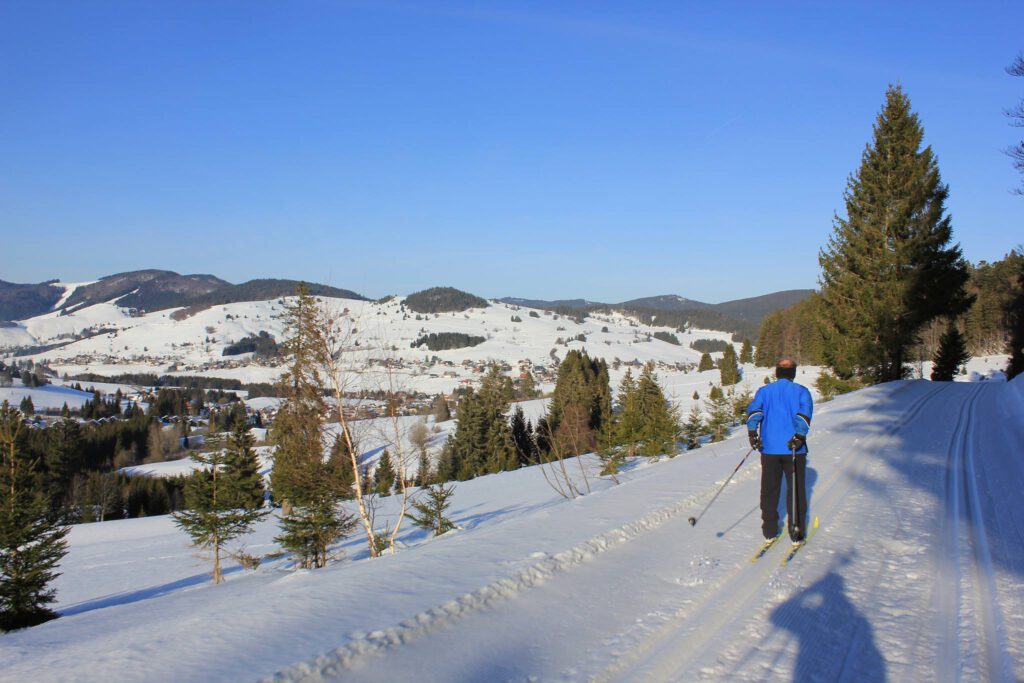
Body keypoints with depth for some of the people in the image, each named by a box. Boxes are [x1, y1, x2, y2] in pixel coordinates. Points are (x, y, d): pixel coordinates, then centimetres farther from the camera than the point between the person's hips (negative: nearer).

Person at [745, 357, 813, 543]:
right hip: (794, 449, -1)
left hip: (769, 449, 2)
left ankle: (770, 530, 14)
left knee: (770, 489, 12)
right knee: (796, 491, 8)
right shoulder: (801, 391, 2)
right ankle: (796, 532, 9)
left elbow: (754, 410, -11)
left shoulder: (764, 391, 7)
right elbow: (805, 412, -16)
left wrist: (752, 432, -17)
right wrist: (800, 435, -24)